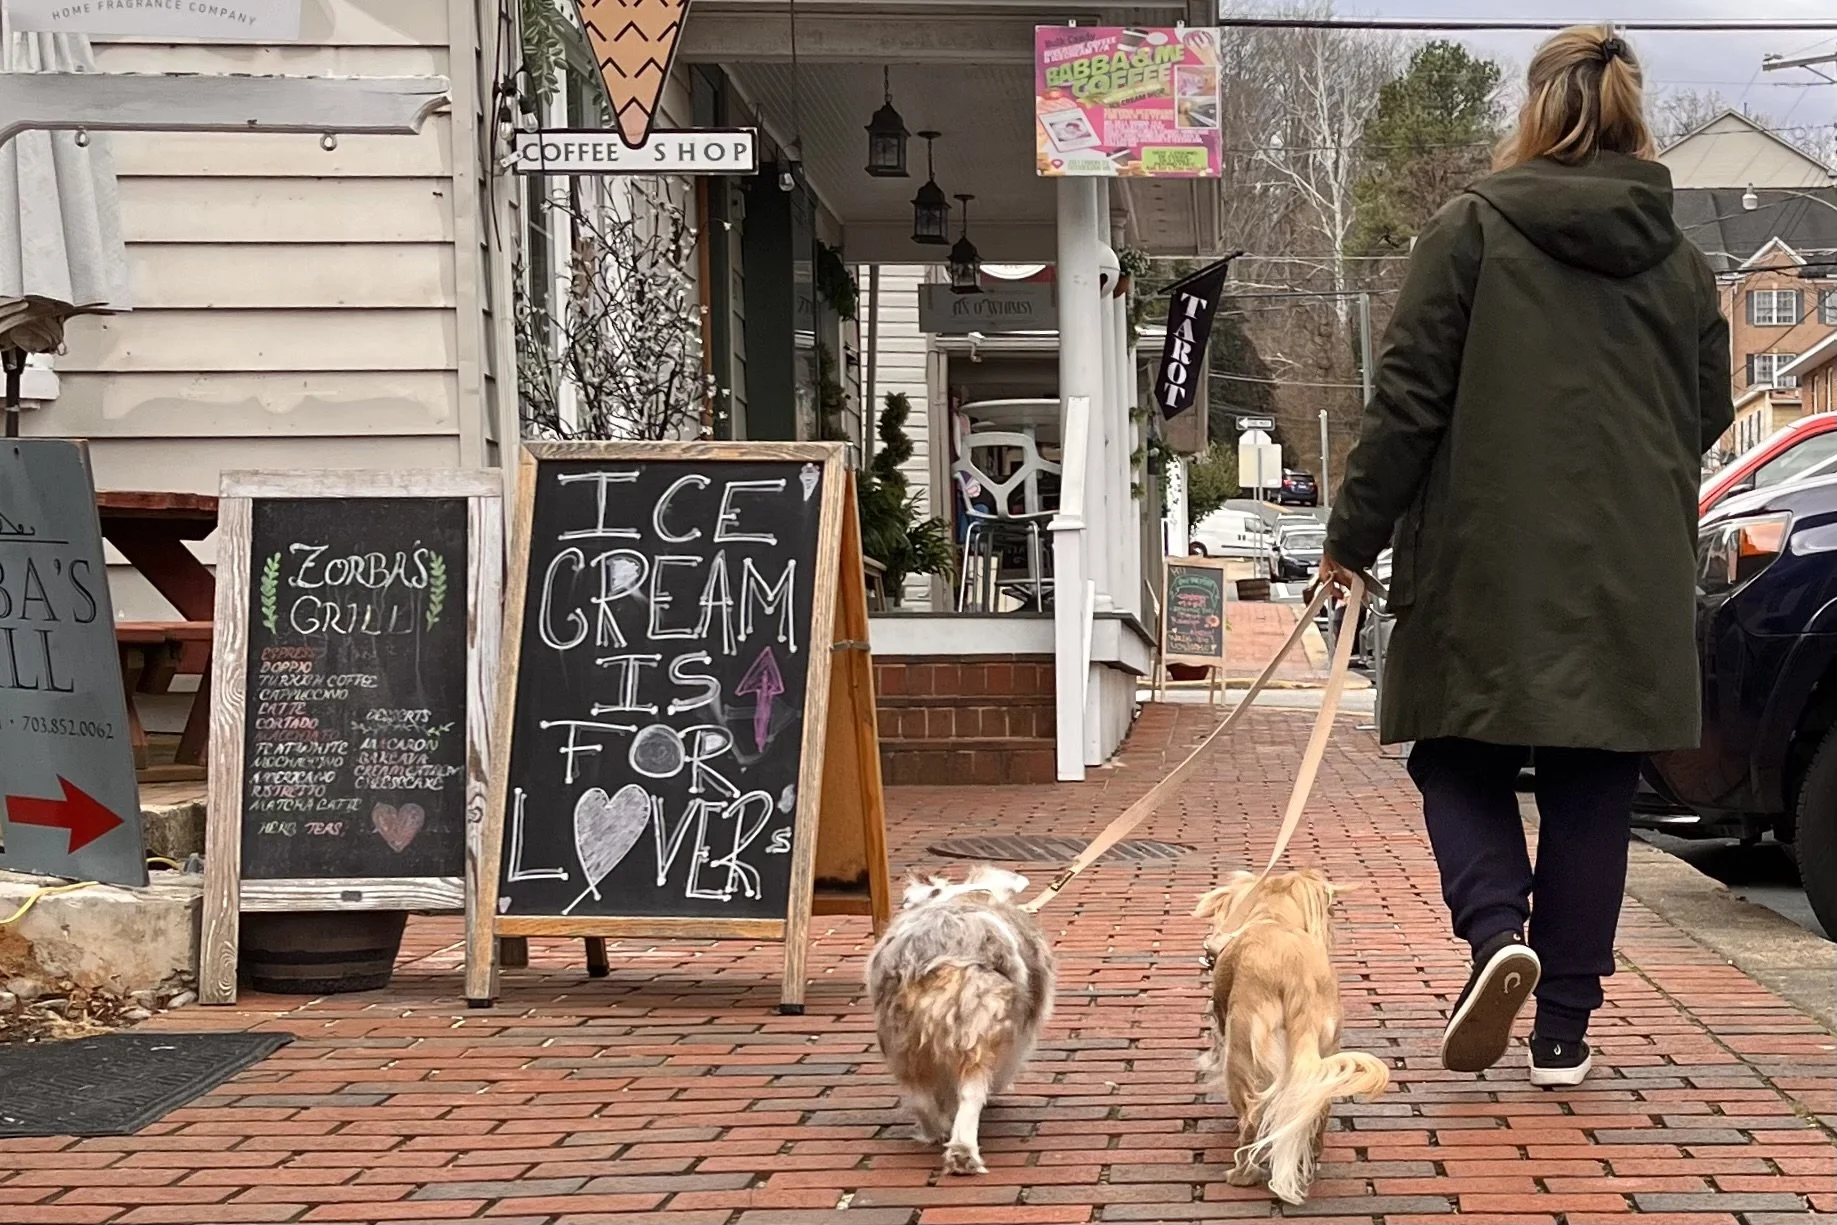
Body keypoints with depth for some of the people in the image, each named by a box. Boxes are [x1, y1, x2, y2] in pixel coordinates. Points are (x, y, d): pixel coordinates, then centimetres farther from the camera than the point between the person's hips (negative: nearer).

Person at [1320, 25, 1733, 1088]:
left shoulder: (1473, 231, -5)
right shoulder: (1684, 262, 7)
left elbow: (1408, 400, -7)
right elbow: (1708, 417, 15)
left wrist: (1355, 538, 1)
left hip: (1491, 570, -3)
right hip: (1634, 577, 3)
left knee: (1462, 759, 11)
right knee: (1593, 787, 9)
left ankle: (1497, 931, -15)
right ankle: (1566, 1030, 10)